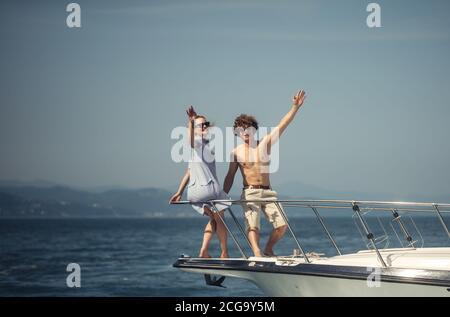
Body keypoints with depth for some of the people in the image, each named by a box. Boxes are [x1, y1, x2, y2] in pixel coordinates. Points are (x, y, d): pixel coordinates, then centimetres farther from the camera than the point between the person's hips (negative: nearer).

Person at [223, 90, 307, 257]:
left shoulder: (265, 143, 6)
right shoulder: (236, 152, 5)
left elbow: (282, 126, -2)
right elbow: (230, 177, 10)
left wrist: (295, 107, -12)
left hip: (268, 193, 2)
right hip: (249, 193, -2)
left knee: (282, 224, -10)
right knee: (252, 225, -20)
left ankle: (268, 249, 11)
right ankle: (257, 253, -32)